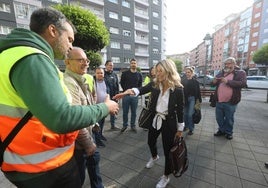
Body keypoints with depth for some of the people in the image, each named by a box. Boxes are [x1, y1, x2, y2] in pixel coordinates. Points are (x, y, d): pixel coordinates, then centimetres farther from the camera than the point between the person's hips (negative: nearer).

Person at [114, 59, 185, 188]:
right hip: (155, 119, 5)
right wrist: (131, 91, -41)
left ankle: (166, 177, 37)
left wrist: (180, 128, -5)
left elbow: (180, 109, -10)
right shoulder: (155, 84, -6)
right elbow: (142, 90, -19)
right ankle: (154, 157, 60)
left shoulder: (177, 89, -16)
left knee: (168, 150, 10)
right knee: (151, 141, 25)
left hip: (169, 122, -4)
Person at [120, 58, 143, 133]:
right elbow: (122, 83, 7)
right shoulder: (125, 73, 4)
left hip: (135, 95, 1)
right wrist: (126, 90, 4)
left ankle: (133, 125, 23)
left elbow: (140, 85, 12)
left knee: (134, 112, 8)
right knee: (125, 112, 6)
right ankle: (125, 125, 22)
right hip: (126, 95, -1)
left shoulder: (139, 75, 9)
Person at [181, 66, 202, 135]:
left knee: (190, 114, -5)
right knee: (185, 114, 11)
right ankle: (186, 126, 32)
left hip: (192, 99, -2)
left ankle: (191, 129, 11)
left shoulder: (195, 81, -3)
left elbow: (198, 92, -1)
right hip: (185, 99, 2)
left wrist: (199, 100, -2)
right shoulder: (183, 81, 1)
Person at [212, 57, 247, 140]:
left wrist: (228, 81, -27)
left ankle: (228, 132, 32)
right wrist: (214, 81, -8)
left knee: (229, 119, 11)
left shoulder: (240, 73, -2)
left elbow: (243, 83, -18)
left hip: (230, 102, -4)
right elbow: (214, 83, 17)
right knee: (219, 118, 15)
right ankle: (221, 130, 35)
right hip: (219, 101, 4)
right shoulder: (221, 73, 10)